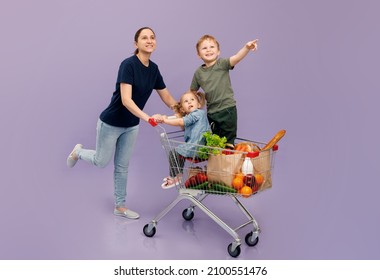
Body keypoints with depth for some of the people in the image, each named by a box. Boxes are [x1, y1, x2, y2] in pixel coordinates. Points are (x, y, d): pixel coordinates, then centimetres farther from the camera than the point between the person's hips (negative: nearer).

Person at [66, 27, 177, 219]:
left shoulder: (153, 68, -3)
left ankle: (120, 206, 24)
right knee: (101, 161, 10)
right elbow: (126, 100, -33)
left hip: (131, 126, 7)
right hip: (111, 123, -6)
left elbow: (167, 98, 5)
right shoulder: (128, 64, -25)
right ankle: (79, 151, 40)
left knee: (122, 166, 13)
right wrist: (147, 117, -44)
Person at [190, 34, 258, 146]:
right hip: (211, 111, 4)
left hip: (227, 108, -4)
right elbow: (192, 91, 16)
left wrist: (246, 47, -43)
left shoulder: (222, 64, -6)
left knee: (228, 141, -1)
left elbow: (236, 58, -25)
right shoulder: (198, 72, 5)